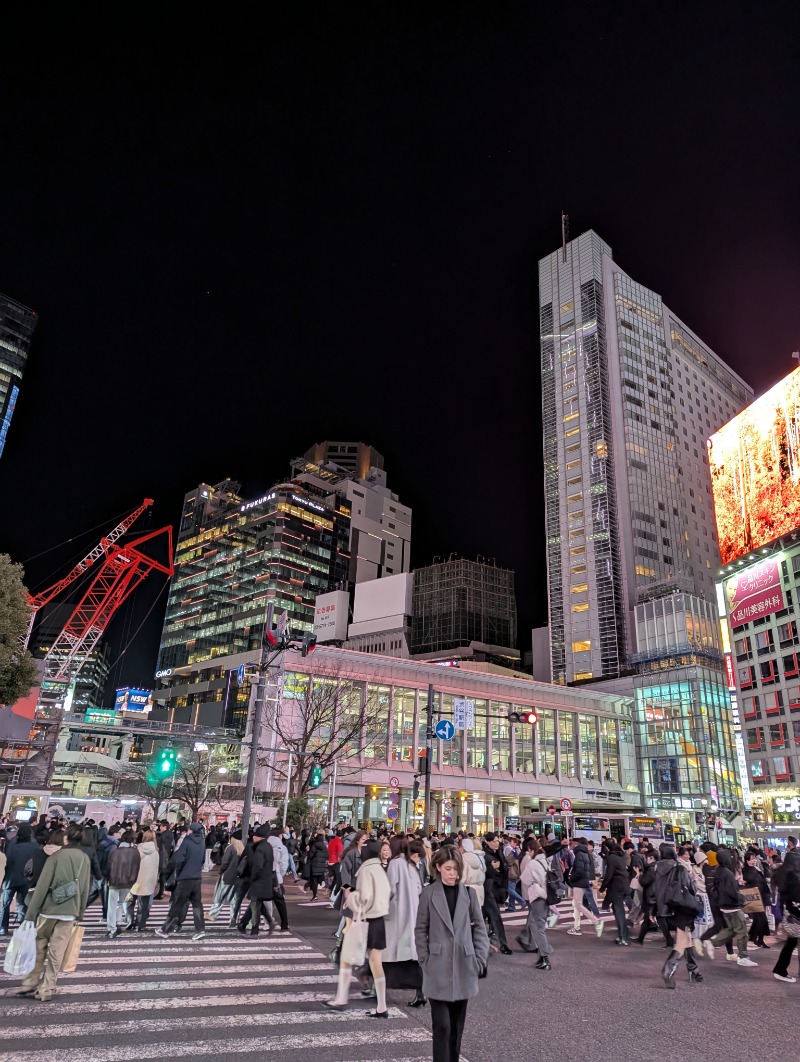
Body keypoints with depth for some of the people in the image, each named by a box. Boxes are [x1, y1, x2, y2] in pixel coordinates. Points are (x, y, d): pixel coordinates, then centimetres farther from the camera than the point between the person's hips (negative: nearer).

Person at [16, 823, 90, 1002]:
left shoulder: (57, 856, -7)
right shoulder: (85, 858, 5)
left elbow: (42, 885, -10)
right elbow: (85, 889, 9)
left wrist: (30, 913, -6)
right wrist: (80, 913, 17)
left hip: (49, 909, -2)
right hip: (69, 912, 2)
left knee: (39, 948, 15)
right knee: (56, 952, 8)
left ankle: (31, 984, 17)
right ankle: (46, 990, 8)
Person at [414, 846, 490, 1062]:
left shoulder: (469, 893, 0)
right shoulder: (428, 894, -5)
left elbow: (479, 928, 5)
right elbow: (420, 930, -1)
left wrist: (480, 960, -1)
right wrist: (425, 961, -5)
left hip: (463, 968, 2)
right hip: (438, 970, -2)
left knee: (457, 1025, 13)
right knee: (442, 1025, -4)